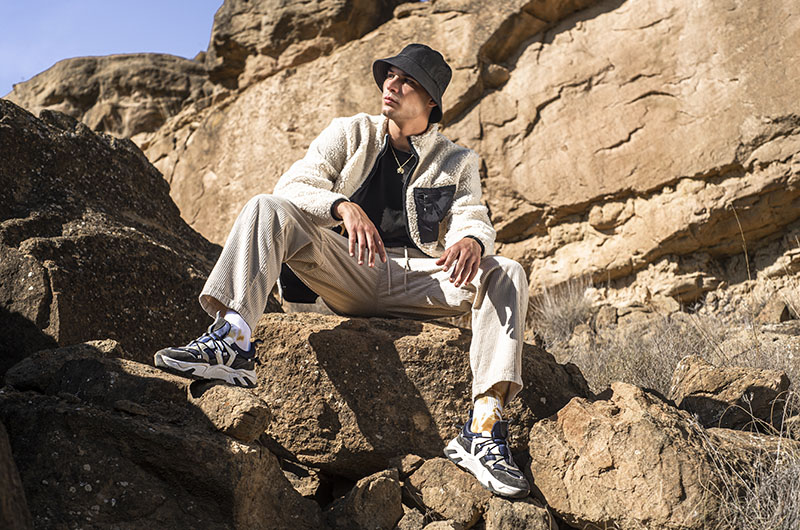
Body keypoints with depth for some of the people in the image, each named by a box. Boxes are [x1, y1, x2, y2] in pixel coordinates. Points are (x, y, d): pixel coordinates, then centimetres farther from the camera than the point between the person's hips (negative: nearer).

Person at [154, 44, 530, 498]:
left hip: (419, 282, 0)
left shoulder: (458, 163, 13)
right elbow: (292, 186, -1)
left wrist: (471, 240, -29)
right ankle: (234, 339, -39)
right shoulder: (350, 134, 12)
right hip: (348, 273, 0)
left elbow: (473, 219, -2)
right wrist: (344, 206, -24)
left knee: (507, 275, -25)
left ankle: (484, 430, -38)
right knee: (266, 209, -20)